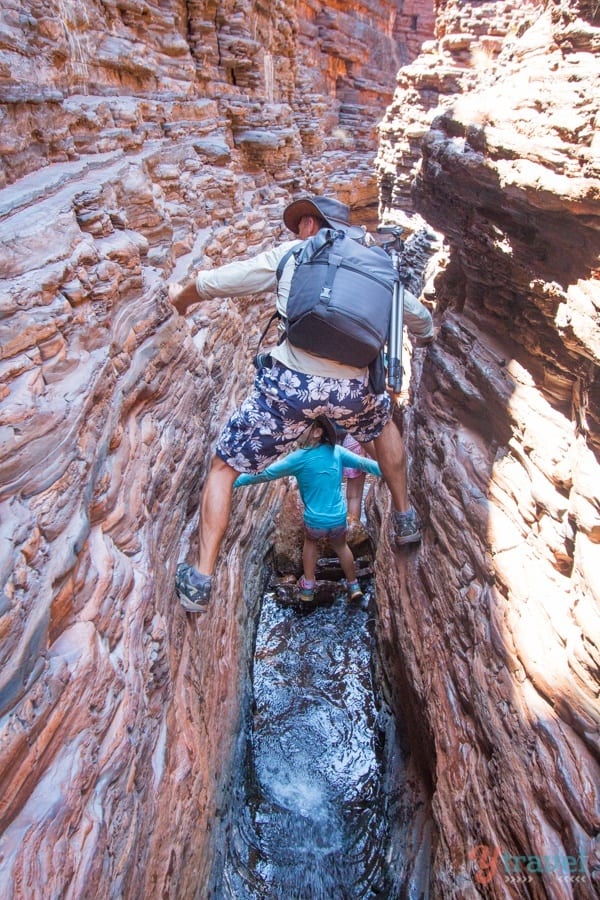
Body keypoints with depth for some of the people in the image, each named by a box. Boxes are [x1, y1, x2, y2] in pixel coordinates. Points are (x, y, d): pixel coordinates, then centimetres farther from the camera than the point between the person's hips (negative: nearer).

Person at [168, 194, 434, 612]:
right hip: (353, 389, 3)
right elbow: (420, 318, 33)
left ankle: (201, 580, 14)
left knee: (224, 467, 15)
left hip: (290, 384, -3)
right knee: (384, 421, 38)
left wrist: (182, 295, 34)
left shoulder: (288, 253, 13)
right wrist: (427, 332, 57)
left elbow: (212, 282, 12)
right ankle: (406, 519, 43)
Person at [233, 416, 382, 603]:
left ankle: (308, 587, 33)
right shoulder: (337, 451, -4)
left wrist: (235, 481, -3)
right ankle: (353, 586, 41)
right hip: (339, 518, 2)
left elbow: (266, 474, -11)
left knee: (311, 542, 30)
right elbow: (363, 463, 4)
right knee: (341, 546, 31)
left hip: (314, 520, -2)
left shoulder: (299, 458, -14)